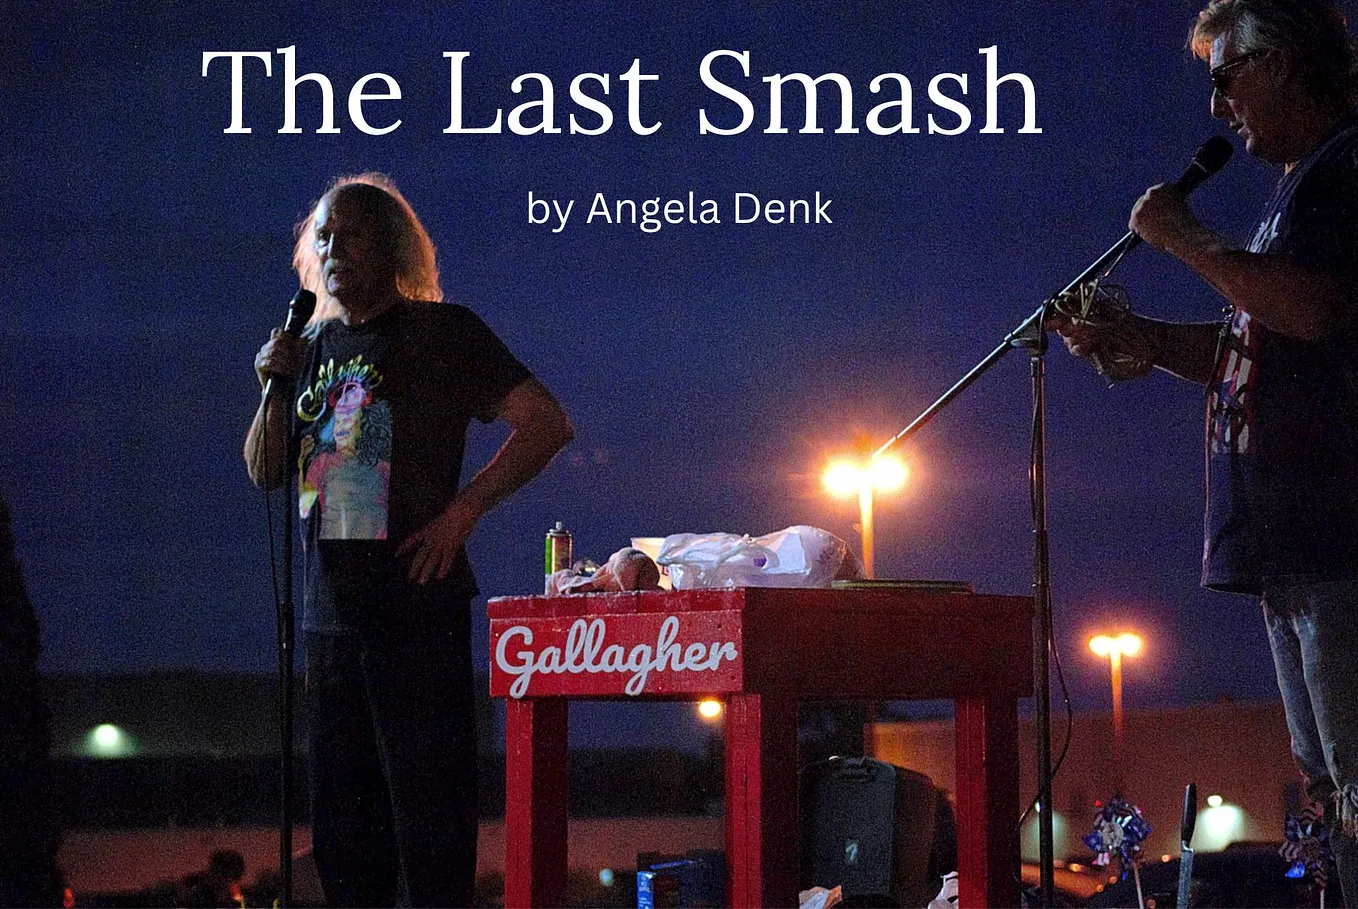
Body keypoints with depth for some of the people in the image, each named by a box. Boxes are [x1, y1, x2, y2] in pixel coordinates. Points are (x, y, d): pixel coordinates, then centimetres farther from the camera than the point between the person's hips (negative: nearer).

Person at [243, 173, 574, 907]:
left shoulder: (440, 332, -2)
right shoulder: (314, 346, 16)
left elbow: (548, 423, -7)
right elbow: (264, 471, 16)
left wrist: (463, 509, -12)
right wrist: (276, 389, -1)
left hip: (414, 606, -6)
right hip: (330, 612, 6)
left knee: (426, 799, -8)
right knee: (341, 812, 9)